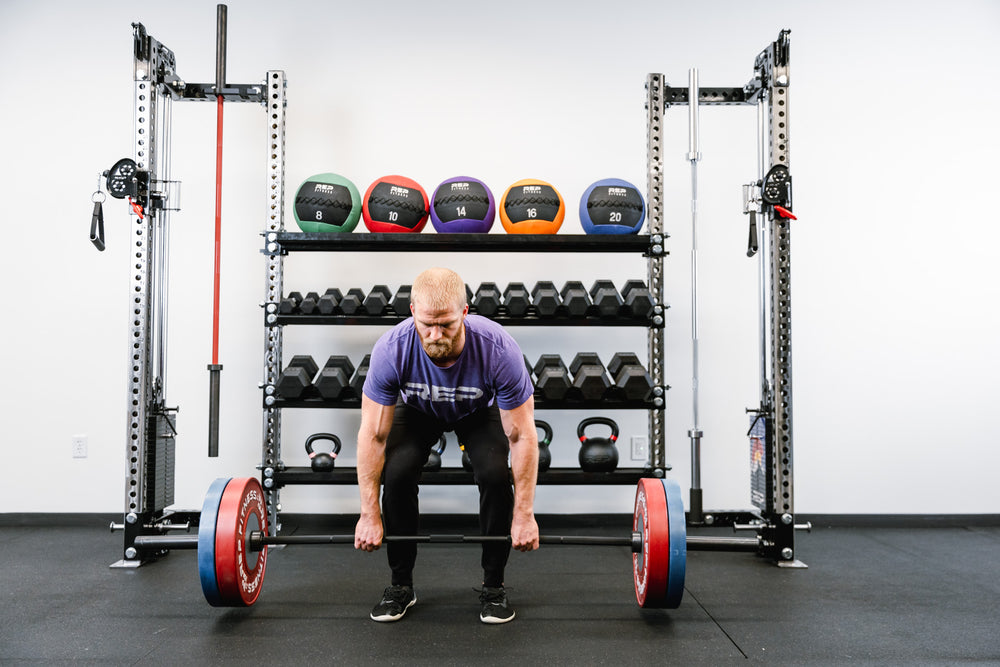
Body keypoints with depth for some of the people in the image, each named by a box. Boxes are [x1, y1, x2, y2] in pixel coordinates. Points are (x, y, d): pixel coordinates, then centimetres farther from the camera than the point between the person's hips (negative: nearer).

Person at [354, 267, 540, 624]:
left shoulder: (498, 350, -40)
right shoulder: (391, 350, -37)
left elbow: (522, 436, -29)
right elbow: (373, 434, -26)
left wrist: (524, 514, -27)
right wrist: (369, 515, -24)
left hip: (479, 410, -1)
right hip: (418, 409, 1)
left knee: (496, 474, -25)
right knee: (396, 474, -23)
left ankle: (493, 585, -3)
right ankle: (401, 585, -1)